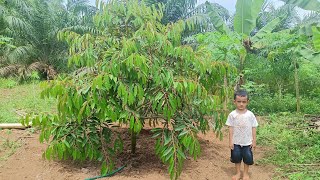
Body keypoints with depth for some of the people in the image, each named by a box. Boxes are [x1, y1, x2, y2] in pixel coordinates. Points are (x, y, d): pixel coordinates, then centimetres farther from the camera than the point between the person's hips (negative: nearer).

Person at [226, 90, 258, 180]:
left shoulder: (250, 115, -5)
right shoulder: (232, 114, -8)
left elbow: (253, 128, 0)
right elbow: (231, 128, -5)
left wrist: (254, 141, -1)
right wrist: (230, 141, -7)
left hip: (247, 142, 0)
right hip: (236, 142, 0)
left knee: (247, 158, 8)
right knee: (236, 157, 8)